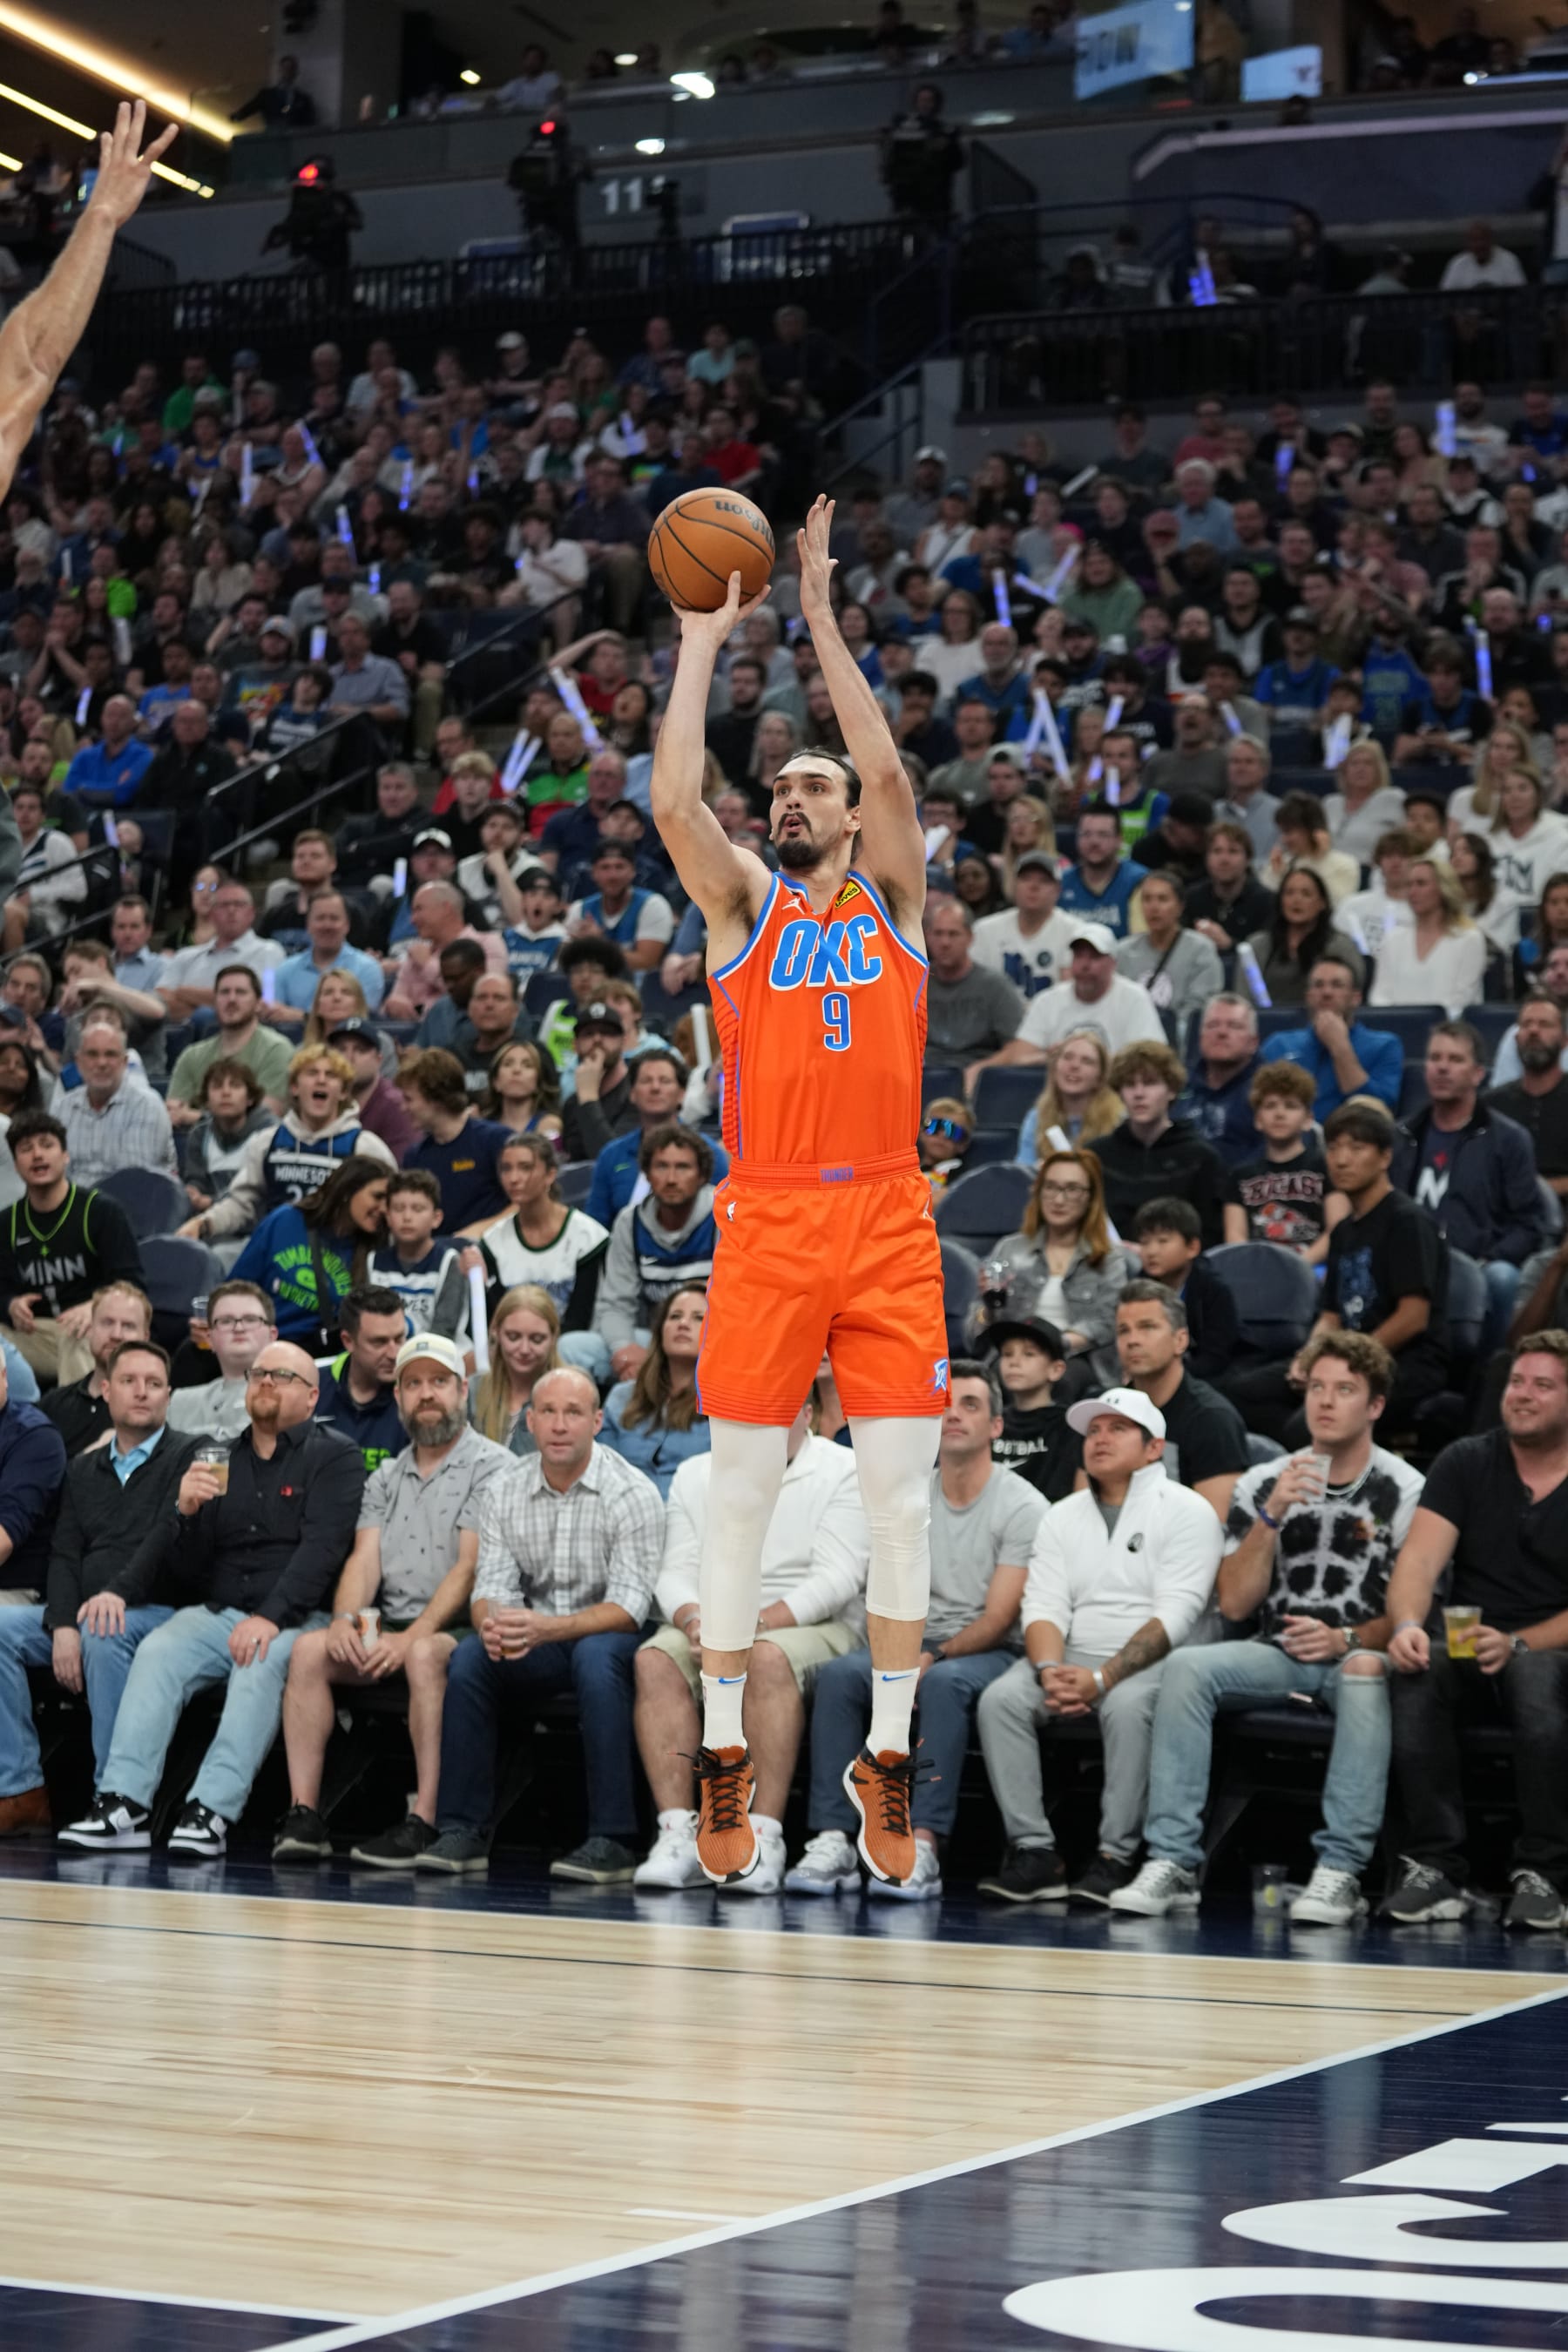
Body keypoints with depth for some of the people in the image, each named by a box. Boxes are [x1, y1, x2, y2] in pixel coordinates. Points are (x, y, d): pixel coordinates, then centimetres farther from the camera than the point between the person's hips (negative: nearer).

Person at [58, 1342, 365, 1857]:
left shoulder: (335, 1457, 5)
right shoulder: (220, 1460, 18)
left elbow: (322, 1548, -10)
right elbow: (188, 1568, 15)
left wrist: (270, 1618, -23)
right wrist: (185, 1511, -7)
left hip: (295, 1620, -4)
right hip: (218, 1614, 4)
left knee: (261, 1663, -35)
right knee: (156, 1652, -25)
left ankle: (212, 1811, -43)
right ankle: (123, 1804, -34)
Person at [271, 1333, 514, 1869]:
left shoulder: (491, 1467, -1)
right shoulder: (386, 1477, 20)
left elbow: (469, 1568, -11)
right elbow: (365, 1558, 7)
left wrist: (413, 1638, -22)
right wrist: (345, 1619, -14)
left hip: (460, 1630, -6)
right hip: (391, 1627, 6)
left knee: (425, 1656, -37)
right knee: (309, 1649, -19)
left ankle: (424, 1822, -38)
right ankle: (303, 1815, -23)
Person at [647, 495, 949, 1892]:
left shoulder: (893, 899, 12)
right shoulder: (741, 906, 11)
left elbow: (891, 775, -4)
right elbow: (673, 801, -5)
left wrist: (823, 621, -4)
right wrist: (704, 645, 0)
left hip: (888, 1221, 1)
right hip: (767, 1224, 0)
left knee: (900, 1493, -1)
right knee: (742, 1492, 1)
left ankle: (888, 1755, 7)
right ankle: (724, 1755, 11)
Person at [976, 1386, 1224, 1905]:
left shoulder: (1186, 1512, -1)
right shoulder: (1062, 1517, 16)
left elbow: (1176, 1616, -12)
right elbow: (1044, 1606, 5)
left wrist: (1102, 1678, -22)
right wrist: (1051, 1672, -17)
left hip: (1152, 1664, -5)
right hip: (1072, 1660, 5)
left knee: (1127, 1705, -37)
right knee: (1000, 1699, -23)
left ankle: (1115, 1857, -30)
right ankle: (1033, 1852, -24)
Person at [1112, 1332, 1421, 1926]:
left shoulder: (1407, 1493, 1)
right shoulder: (1263, 1483, 11)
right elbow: (1234, 1604, 4)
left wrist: (1349, 1640, -18)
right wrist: (1272, 1516, -8)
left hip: (1359, 1655, -3)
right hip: (1276, 1652, 3)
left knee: (1366, 1673, -38)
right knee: (1187, 1665, -25)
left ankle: (1340, 1871, -40)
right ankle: (1171, 1864, -31)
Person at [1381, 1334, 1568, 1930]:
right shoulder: (1466, 1463, 9)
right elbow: (1418, 1561, -4)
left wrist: (1517, 1645, -24)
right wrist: (1407, 1625, -25)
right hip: (1466, 1654, 2)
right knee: (1417, 1666, -31)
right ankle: (1436, 1870, -33)